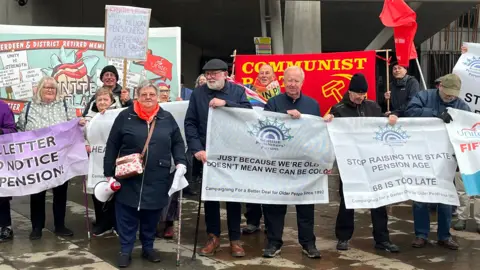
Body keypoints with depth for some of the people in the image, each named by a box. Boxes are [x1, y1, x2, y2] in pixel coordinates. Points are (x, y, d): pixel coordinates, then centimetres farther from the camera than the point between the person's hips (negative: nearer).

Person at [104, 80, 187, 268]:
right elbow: (112, 146, 1)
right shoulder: (125, 116, -1)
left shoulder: (167, 118, 7)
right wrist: (108, 173, -2)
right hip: (129, 178, -2)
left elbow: (177, 142, 14)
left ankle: (148, 248, 27)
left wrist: (180, 162, -3)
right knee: (127, 217, 2)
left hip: (157, 179, 2)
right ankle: (125, 251, 15)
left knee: (152, 216, 11)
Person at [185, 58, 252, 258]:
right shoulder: (198, 93, 1)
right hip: (207, 153, 1)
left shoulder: (238, 91, 1)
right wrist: (197, 149, -13)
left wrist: (225, 103, -23)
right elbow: (190, 123, -3)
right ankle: (213, 237, 20)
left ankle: (235, 239, 15)